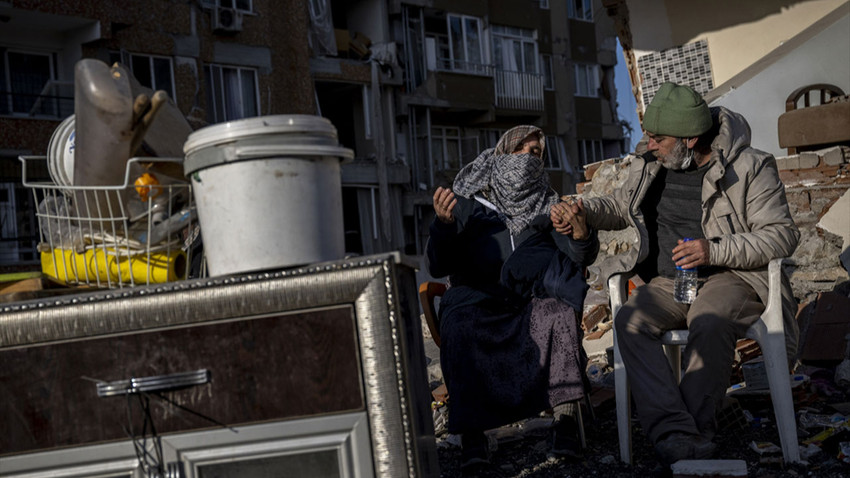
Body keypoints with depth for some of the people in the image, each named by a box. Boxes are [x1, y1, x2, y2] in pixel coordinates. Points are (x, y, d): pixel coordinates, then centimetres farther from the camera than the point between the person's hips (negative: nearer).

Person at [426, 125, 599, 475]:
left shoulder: (547, 205, 25)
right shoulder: (467, 204, 19)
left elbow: (582, 257, 10)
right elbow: (437, 267, 6)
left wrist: (581, 233, -14)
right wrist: (443, 224, -14)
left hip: (534, 298, 1)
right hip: (477, 298, -1)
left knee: (559, 311, -34)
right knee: (459, 325, -35)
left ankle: (565, 416, -34)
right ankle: (471, 435, -37)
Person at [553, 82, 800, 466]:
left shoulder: (750, 167, -5)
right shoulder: (649, 166, 11)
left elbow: (782, 235, -8)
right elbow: (621, 206, 29)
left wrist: (714, 250, -21)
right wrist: (582, 211, 8)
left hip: (728, 278, -4)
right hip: (667, 283, 5)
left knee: (710, 324, -39)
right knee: (630, 321, -28)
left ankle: (694, 429, -30)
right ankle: (675, 431, -38)